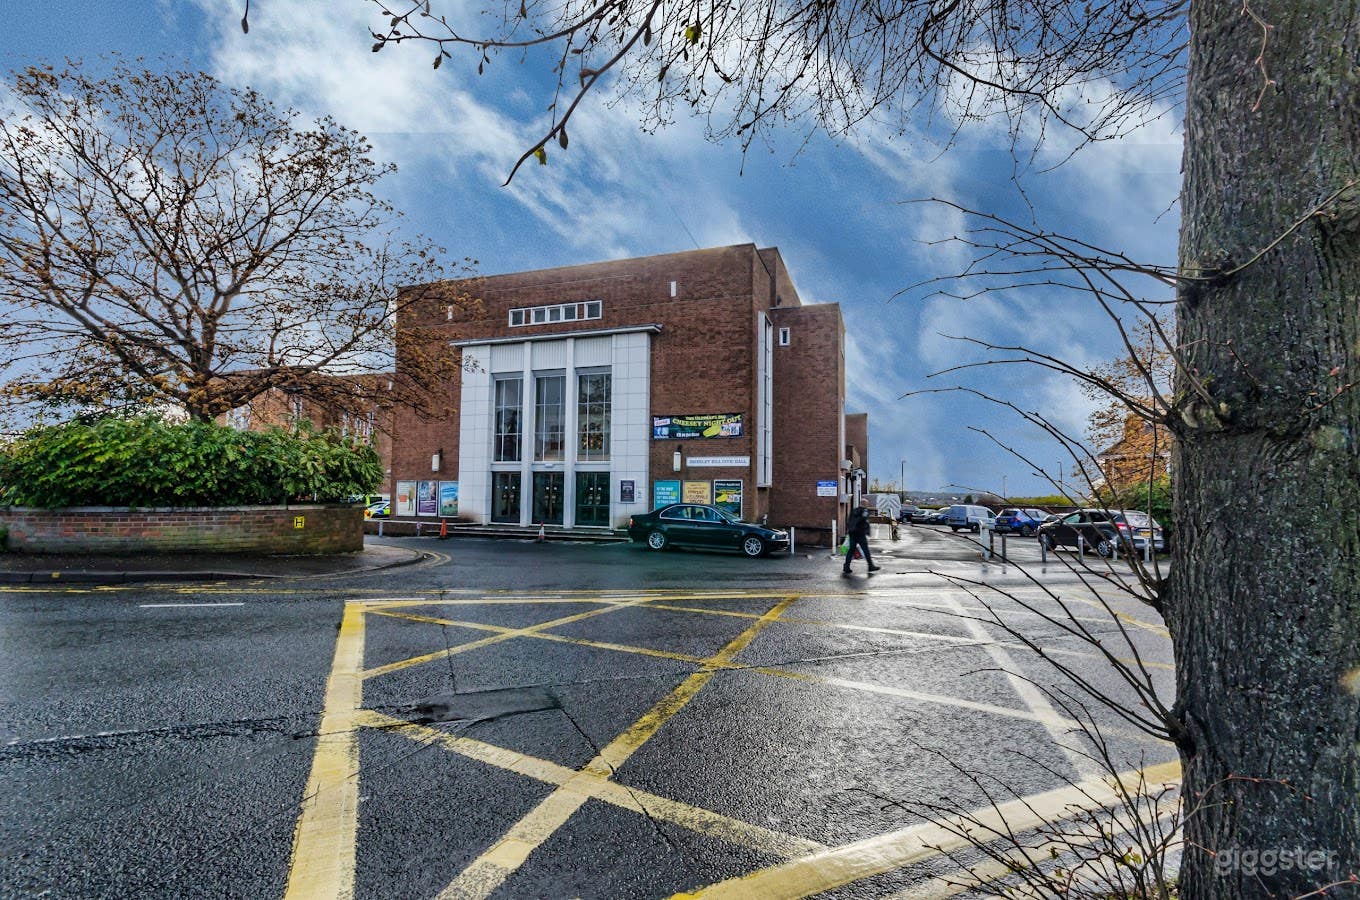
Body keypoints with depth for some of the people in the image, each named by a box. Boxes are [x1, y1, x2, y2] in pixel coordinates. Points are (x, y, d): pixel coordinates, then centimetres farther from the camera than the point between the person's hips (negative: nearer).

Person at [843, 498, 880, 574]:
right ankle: (871, 566, 10)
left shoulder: (853, 510, 13)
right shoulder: (865, 511, -7)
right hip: (860, 533, -7)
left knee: (851, 550, 8)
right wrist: (867, 534, -10)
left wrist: (847, 532, 19)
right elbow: (866, 522, -13)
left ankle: (846, 567, 3)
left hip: (852, 533, 7)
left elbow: (848, 521, 15)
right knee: (865, 550, 3)